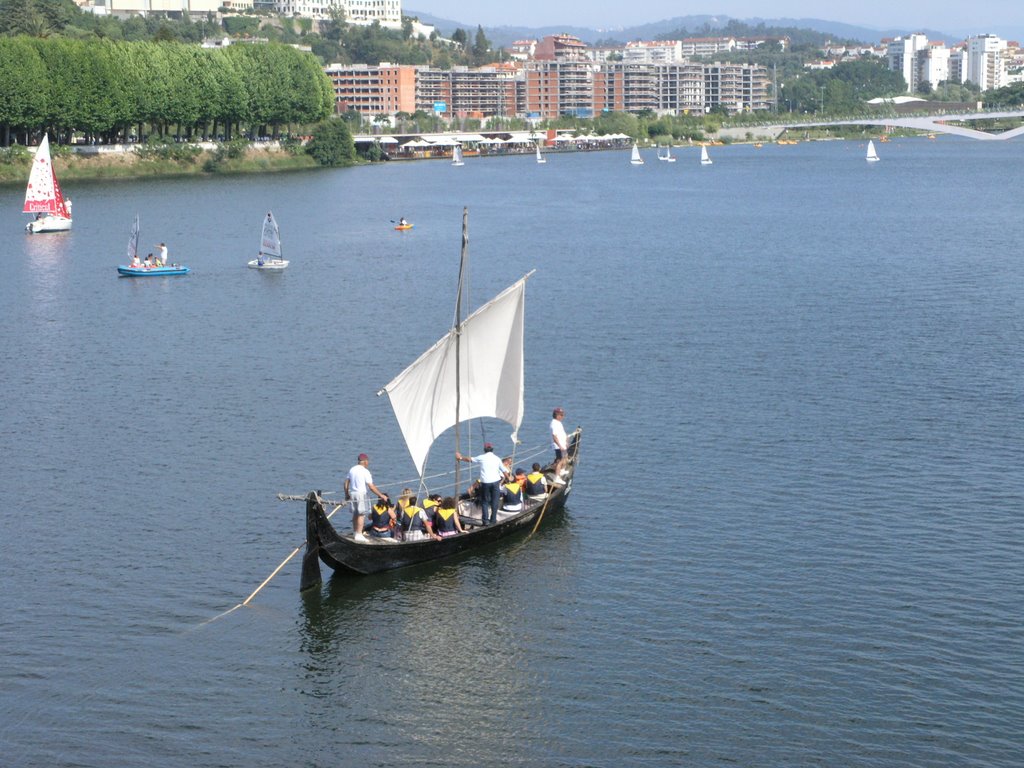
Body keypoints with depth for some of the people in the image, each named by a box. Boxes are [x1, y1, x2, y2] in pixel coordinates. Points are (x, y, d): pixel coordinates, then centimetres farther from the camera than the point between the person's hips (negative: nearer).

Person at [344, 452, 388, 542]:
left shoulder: (352, 470, 7)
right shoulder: (365, 471, -13)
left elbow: (346, 483, 12)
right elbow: (371, 487, -17)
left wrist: (346, 495, 23)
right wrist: (381, 495, -12)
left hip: (352, 493, 7)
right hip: (362, 494, -7)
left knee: (355, 514, 17)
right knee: (361, 514, -4)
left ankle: (355, 533, 26)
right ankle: (358, 535, -7)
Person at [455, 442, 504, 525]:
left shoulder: (482, 457, 2)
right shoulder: (497, 458, 7)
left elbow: (470, 459, 14)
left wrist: (460, 458, 30)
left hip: (485, 482, -1)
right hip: (495, 481, 1)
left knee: (484, 501, 9)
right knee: (494, 501, 10)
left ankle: (485, 520, 2)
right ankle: (493, 520, 11)